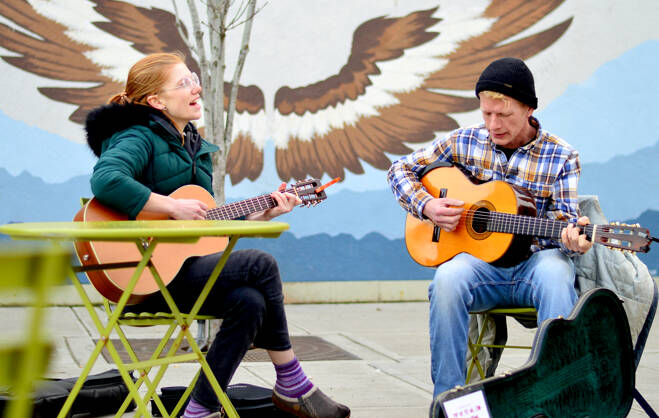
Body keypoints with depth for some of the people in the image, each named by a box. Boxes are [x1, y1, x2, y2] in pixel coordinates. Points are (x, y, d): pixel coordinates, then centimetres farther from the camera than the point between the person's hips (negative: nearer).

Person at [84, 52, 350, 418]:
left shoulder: (196, 148, 18)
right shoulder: (139, 138, -9)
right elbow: (106, 181, -32)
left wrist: (260, 214, 8)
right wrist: (174, 207, -26)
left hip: (184, 263, 8)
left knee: (249, 301, -19)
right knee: (260, 265, -17)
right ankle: (293, 386, -4)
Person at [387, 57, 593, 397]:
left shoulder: (561, 157, 2)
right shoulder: (465, 142, 7)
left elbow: (564, 219, -3)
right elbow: (400, 169, 14)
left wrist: (572, 237, -28)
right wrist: (427, 206, -5)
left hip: (534, 260, -1)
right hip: (480, 260, 1)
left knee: (555, 272, -38)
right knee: (448, 278, -35)